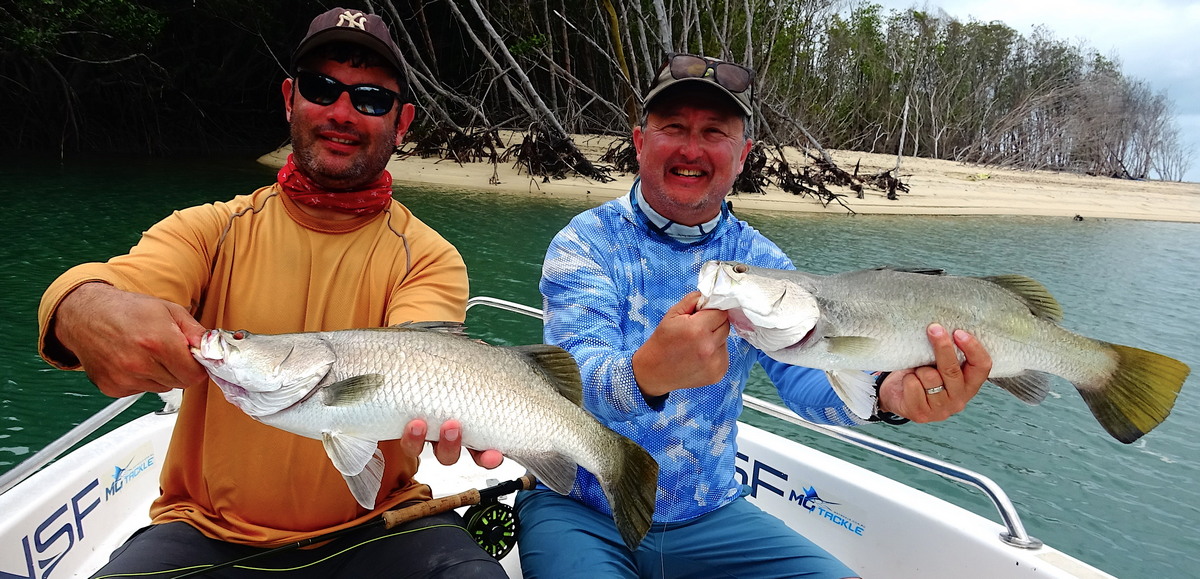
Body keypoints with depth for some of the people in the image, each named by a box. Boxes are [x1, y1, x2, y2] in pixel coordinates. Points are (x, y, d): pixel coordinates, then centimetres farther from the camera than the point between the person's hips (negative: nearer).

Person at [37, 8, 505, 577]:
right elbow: (100, 287, -15)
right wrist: (88, 310, -39)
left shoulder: (429, 259, -3)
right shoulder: (210, 230, 2)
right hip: (208, 529, 2)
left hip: (374, 527, -1)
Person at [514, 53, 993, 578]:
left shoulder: (761, 262, 1)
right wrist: (647, 373, -48)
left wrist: (886, 393, -36)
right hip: (579, 511, -3)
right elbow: (576, 375, -25)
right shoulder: (584, 244, -11)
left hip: (709, 517, 4)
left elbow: (804, 370, -14)